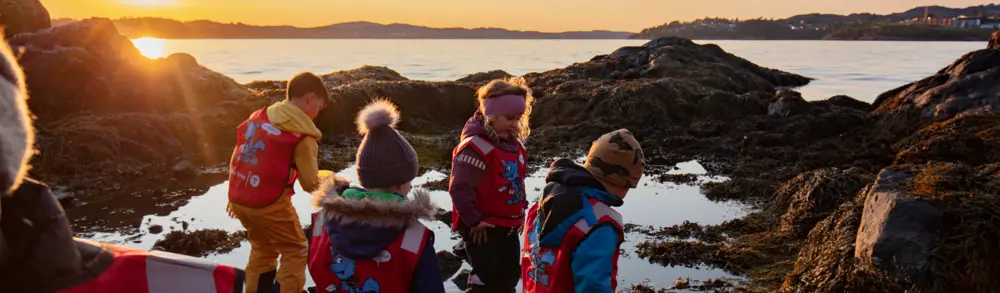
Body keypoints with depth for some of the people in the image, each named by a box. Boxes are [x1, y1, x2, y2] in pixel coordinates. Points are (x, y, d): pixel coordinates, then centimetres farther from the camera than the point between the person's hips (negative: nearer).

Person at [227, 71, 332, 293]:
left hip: (239, 199, 7)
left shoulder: (258, 116, 8)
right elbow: (310, 183, -8)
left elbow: (236, 158, 13)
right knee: (295, 252, 12)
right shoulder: (302, 136, -11)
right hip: (269, 204, -7)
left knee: (262, 247, 27)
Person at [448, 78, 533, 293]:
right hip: (483, 229, -9)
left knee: (509, 275, 19)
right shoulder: (475, 146, -23)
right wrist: (474, 220, -20)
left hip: (508, 226, 9)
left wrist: (520, 210, 14)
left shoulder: (515, 144, 6)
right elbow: (459, 188, -25)